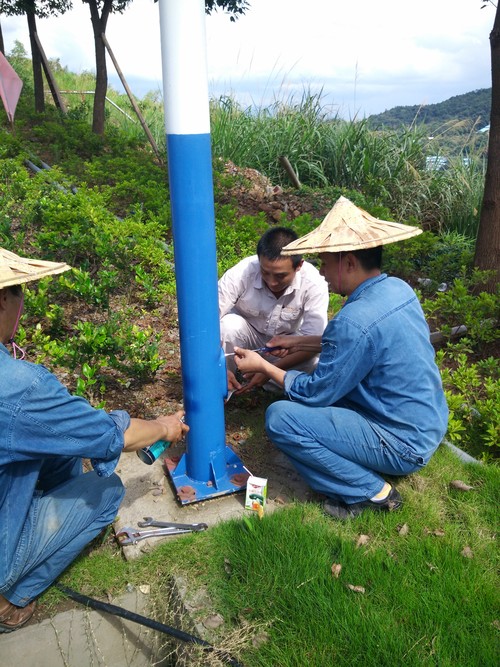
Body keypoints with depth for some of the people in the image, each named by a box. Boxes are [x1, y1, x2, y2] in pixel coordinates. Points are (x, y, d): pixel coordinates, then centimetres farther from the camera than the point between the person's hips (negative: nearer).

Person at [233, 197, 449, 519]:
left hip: (404, 445, -9)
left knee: (280, 418, -16)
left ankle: (372, 491, -4)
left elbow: (315, 393, -18)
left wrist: (264, 366, -4)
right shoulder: (398, 288, -1)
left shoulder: (355, 320, -29)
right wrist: (301, 341, 14)